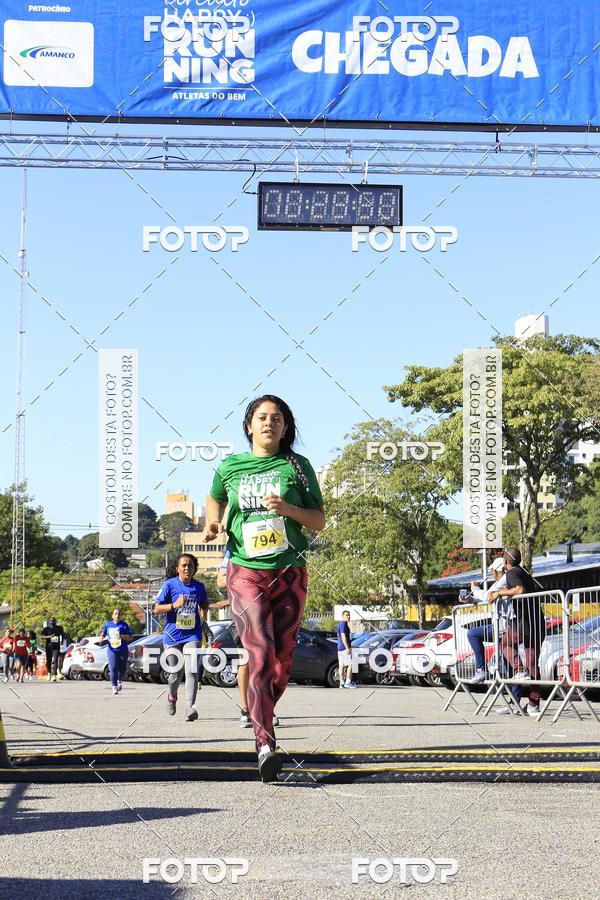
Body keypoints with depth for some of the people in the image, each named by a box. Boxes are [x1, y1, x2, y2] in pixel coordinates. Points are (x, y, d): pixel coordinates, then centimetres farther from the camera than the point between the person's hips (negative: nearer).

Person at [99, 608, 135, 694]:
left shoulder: (124, 625, 2)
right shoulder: (108, 624, 7)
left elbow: (131, 637, 0)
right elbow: (103, 634, 20)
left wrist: (122, 636, -16)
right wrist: (101, 640, -2)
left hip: (123, 651, 0)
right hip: (112, 650, 0)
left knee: (122, 669, 7)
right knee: (113, 668, -13)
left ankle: (120, 681, 38)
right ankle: (114, 687, -11)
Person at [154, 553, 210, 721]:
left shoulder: (199, 587, 4)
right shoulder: (170, 585, -5)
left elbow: (204, 605, 24)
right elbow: (157, 609, -5)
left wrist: (203, 621, 12)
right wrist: (175, 605, -18)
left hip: (192, 635, 1)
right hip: (172, 636, -1)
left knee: (192, 671, -17)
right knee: (176, 673, 8)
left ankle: (190, 707, -24)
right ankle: (171, 697, 39)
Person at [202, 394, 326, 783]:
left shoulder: (297, 466, 5)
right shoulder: (230, 467, 7)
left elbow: (319, 521, 5)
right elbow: (215, 499, 27)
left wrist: (289, 509, -13)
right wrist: (212, 525, 6)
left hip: (290, 573, 1)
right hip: (246, 572, -1)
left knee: (283, 658, 5)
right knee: (261, 654, -17)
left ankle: (262, 716, 32)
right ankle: (265, 744, -24)